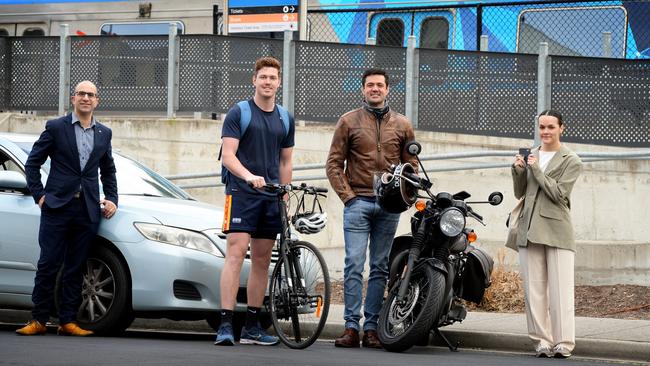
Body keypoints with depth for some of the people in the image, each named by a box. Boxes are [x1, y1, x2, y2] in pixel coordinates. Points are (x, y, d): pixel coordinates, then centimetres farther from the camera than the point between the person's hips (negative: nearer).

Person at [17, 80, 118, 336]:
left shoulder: (104, 134, 14)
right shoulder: (55, 128, 2)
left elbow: (108, 171, 23)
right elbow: (32, 163, 4)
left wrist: (112, 198, 10)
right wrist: (39, 194, -3)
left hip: (88, 210, 3)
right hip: (57, 207, -3)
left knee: (75, 268, 4)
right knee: (48, 264, -3)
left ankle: (68, 321, 8)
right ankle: (39, 320, 2)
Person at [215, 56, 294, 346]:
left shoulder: (285, 119, 14)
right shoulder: (239, 113, -2)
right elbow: (228, 155, -10)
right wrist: (249, 176, -27)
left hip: (270, 197, 5)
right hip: (241, 192, -5)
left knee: (262, 260, 7)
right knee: (236, 254, -15)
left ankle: (252, 327, 12)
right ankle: (226, 325, -19)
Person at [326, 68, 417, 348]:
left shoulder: (402, 125, 11)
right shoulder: (349, 121, 5)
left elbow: (411, 165, 13)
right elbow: (334, 163, 4)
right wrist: (347, 196, -5)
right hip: (358, 202, -2)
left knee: (380, 268, 4)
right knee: (354, 265, -8)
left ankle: (371, 328, 6)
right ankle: (351, 327, -8)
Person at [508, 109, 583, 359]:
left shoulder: (571, 161, 2)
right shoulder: (530, 155, 14)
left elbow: (558, 194, -9)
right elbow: (519, 193, 15)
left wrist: (536, 169, -10)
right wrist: (518, 170, -2)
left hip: (556, 230, -4)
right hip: (529, 230, 4)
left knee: (560, 289, -8)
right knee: (534, 289, 2)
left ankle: (563, 344, -9)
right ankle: (542, 341, 5)